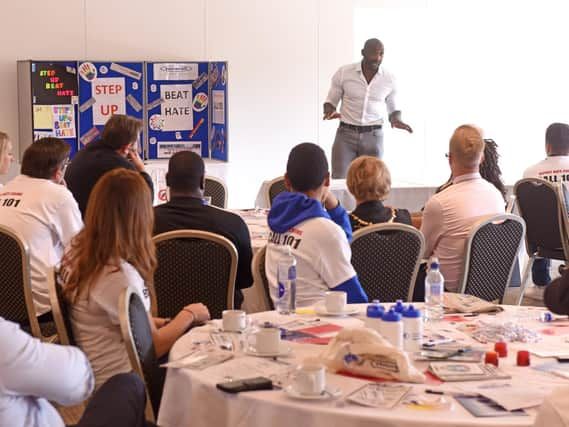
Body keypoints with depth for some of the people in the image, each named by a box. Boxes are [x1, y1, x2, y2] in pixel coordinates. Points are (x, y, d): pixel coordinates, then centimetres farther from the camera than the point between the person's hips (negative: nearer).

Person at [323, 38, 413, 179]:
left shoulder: (389, 79, 1)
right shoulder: (344, 73, -3)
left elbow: (393, 108, 12)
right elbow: (331, 101, 6)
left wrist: (396, 120, -11)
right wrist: (330, 113, -17)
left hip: (373, 136, 1)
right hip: (346, 134, -1)